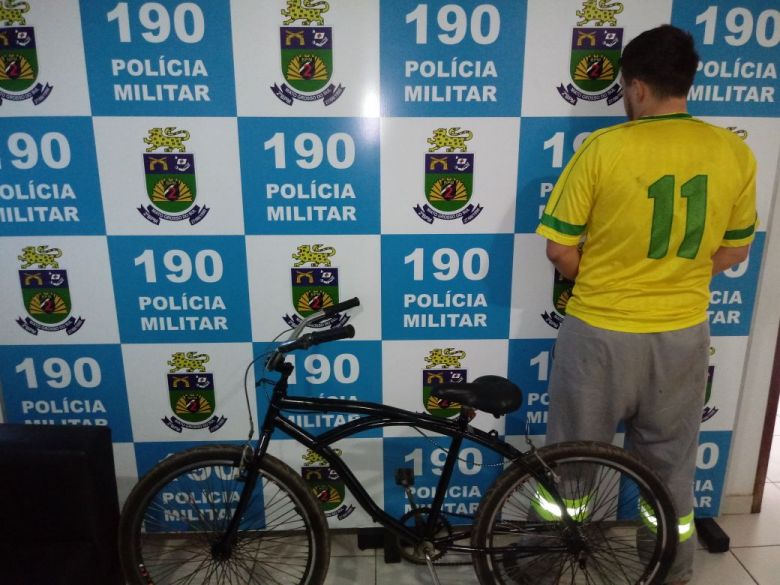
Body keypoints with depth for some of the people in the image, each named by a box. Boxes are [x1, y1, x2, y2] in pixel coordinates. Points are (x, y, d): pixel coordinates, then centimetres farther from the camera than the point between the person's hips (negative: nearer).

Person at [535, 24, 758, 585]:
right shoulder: (735, 153, -3)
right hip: (683, 334, 4)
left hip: (600, 334, -3)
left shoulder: (602, 148, -15)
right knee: (671, 467, 22)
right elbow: (735, 251, 7)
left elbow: (561, 251, -10)